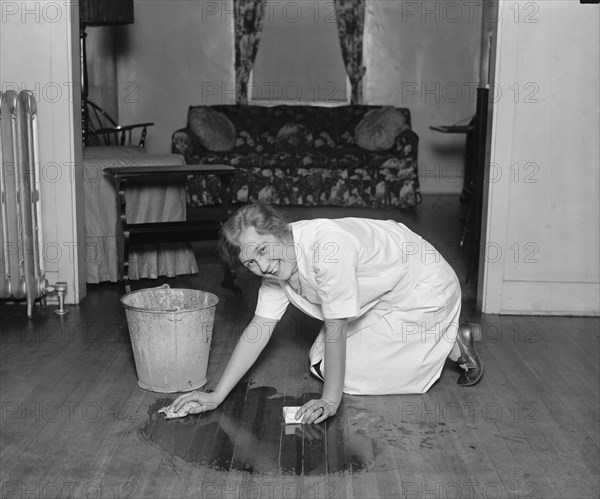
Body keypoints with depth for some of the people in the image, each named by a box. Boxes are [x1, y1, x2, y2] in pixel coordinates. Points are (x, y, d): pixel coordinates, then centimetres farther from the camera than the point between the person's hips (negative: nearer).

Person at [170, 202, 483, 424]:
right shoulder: (275, 265, -11)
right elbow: (259, 328, -8)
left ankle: (452, 347, 4)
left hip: (424, 289, -8)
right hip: (378, 296, 9)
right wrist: (216, 396, -11)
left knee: (352, 372, -10)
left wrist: (331, 400, -26)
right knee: (319, 363, 9)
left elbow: (335, 327, -32)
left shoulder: (326, 245, -37)